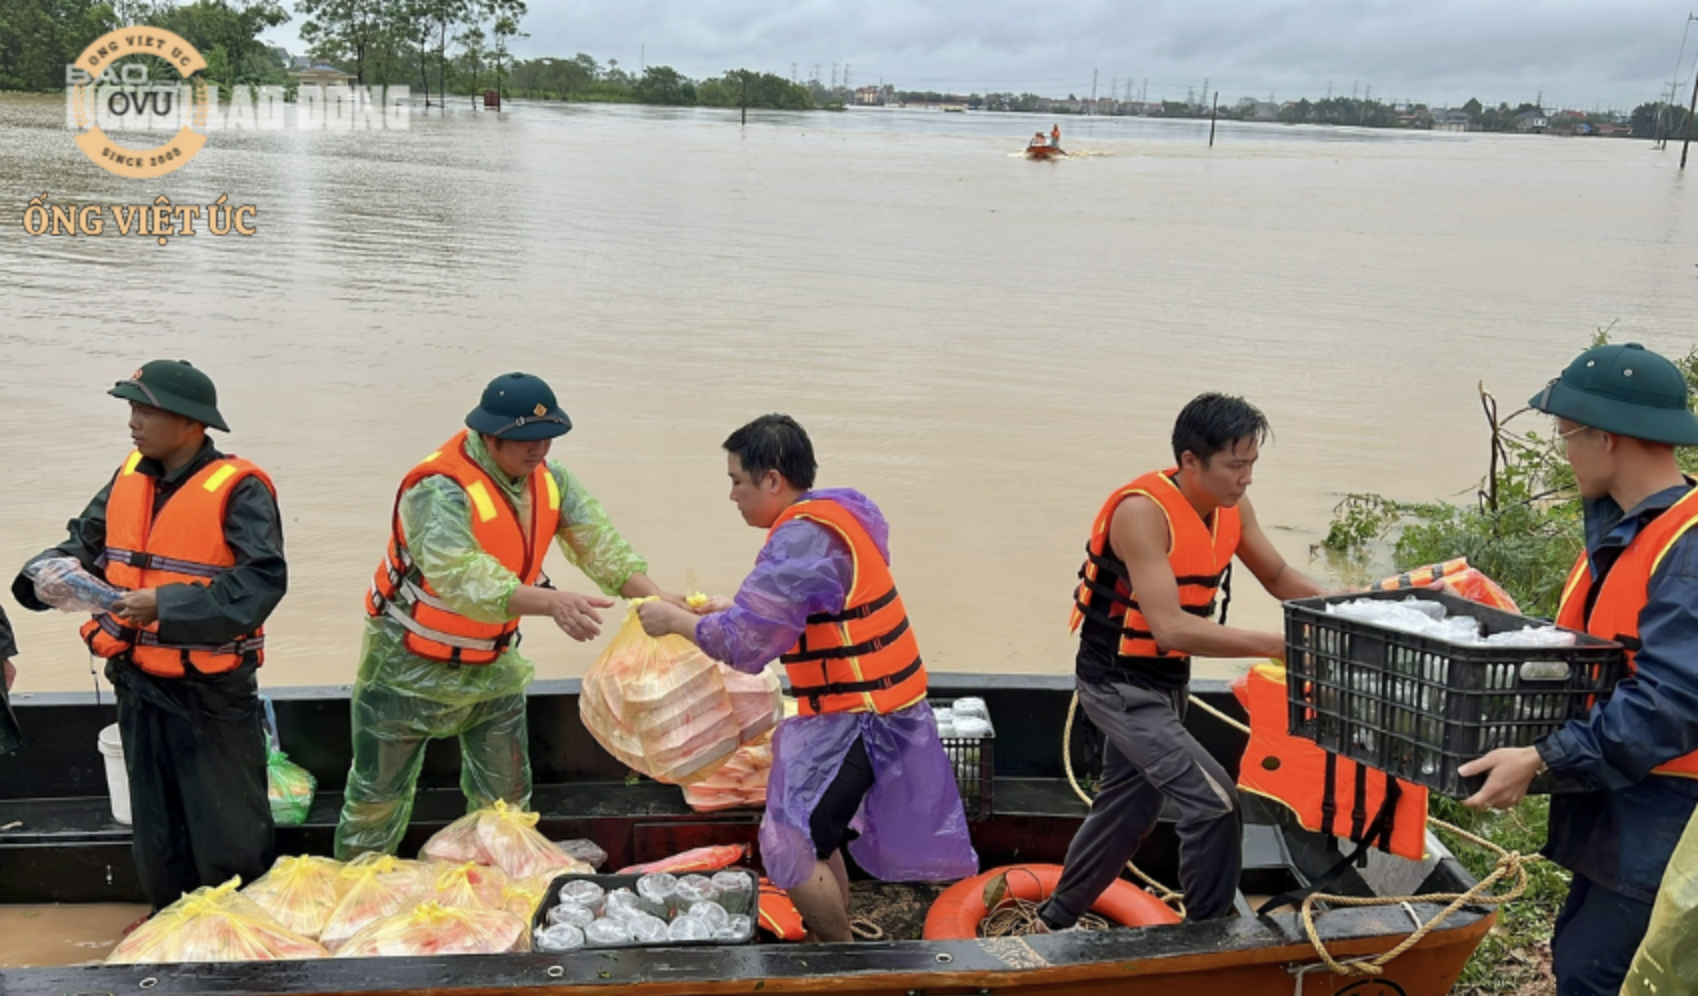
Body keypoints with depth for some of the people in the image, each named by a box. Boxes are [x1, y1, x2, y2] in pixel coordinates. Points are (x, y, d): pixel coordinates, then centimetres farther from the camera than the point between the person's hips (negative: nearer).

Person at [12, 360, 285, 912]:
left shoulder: (238, 489, -18)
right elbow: (86, 540, 12)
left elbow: (262, 581, -26)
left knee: (228, 832, 9)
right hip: (139, 685, 7)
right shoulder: (129, 478, 4)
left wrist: (165, 606, -31)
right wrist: (57, 569, -11)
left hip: (212, 691, -7)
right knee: (155, 831, 21)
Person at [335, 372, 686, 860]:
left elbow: (600, 544, -9)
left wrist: (653, 596, -26)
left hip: (493, 665, 6)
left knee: (506, 797, 13)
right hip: (411, 667, -6)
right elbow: (462, 578, -43)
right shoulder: (439, 489, -30)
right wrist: (551, 603, -54)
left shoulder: (549, 480, -7)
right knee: (377, 797, 8)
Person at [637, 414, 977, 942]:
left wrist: (676, 620, -8)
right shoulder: (833, 514, 8)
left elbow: (746, 643, -23)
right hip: (873, 702, 10)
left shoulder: (804, 537, -22)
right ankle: (839, 943, 32)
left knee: (790, 848, -5)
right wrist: (728, 608, 13)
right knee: (814, 833, 20)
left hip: (855, 716, -10)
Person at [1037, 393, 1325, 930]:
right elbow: (1170, 627, -34)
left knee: (1126, 806, 19)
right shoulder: (1142, 511, -28)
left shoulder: (1231, 507, -4)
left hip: (1167, 680, 8)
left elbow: (1279, 577, 8)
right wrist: (1276, 645, -37)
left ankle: (1056, 918, 38)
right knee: (1213, 800, -17)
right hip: (1118, 683, -8)